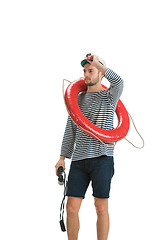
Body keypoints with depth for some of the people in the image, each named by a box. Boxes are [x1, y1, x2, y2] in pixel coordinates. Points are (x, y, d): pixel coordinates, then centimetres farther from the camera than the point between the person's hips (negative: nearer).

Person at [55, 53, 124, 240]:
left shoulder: (109, 96, 4)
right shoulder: (77, 99, 17)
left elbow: (118, 82, -21)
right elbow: (70, 130, 18)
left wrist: (96, 62, -14)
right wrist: (63, 157, 11)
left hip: (102, 158, -4)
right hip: (79, 160, 4)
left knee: (101, 207, -2)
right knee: (71, 207, -1)